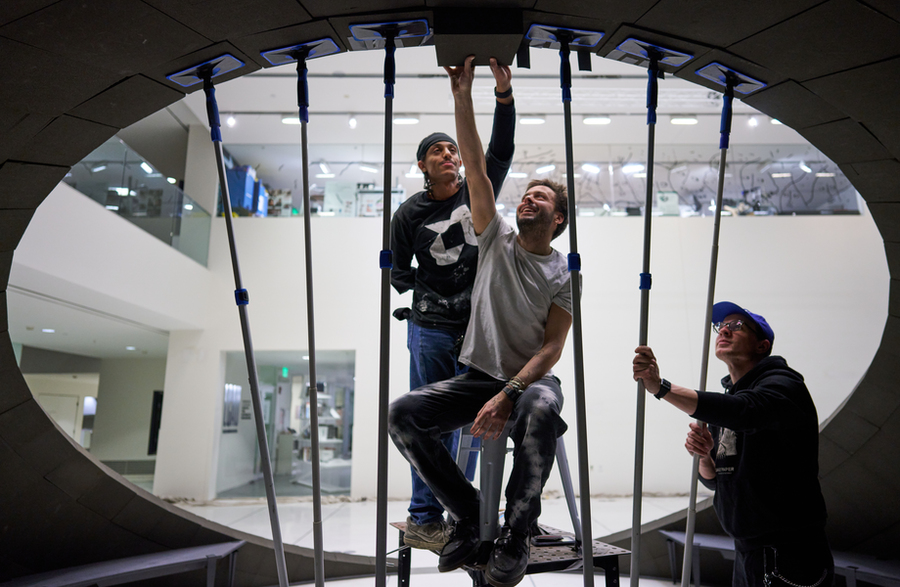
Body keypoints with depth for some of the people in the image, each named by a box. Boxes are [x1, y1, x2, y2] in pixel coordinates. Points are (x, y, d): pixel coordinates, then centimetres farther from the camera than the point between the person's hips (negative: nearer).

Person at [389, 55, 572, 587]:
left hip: (533, 379, -3)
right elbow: (475, 167, -1)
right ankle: (470, 517, -7)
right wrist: (463, 94, -7)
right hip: (479, 376, 3)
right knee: (403, 413, -20)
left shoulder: (565, 274, -2)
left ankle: (515, 537, -22)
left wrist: (509, 395, -25)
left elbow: (551, 348, -11)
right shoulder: (497, 238, 7)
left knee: (541, 410, -40)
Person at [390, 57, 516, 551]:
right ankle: (422, 520, 10)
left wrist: (504, 93, -16)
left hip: (479, 327, 3)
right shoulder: (409, 214, 2)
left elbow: (502, 149, -6)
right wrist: (426, 296, -2)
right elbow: (396, 271, 10)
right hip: (431, 329, -3)